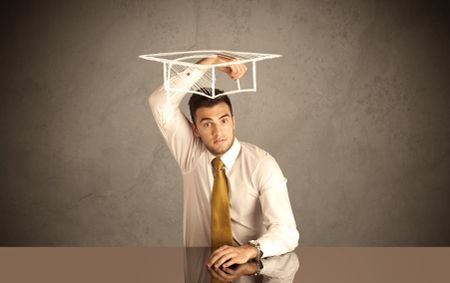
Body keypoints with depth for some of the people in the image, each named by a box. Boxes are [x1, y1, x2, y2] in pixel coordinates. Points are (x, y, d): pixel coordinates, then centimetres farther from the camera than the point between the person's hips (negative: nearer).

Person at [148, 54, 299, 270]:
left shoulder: (262, 165, -9)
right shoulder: (191, 154, -1)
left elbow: (286, 232, -15)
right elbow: (160, 103, -13)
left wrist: (249, 250, -35)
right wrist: (209, 62, -20)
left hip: (247, 268, -2)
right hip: (199, 268, 3)